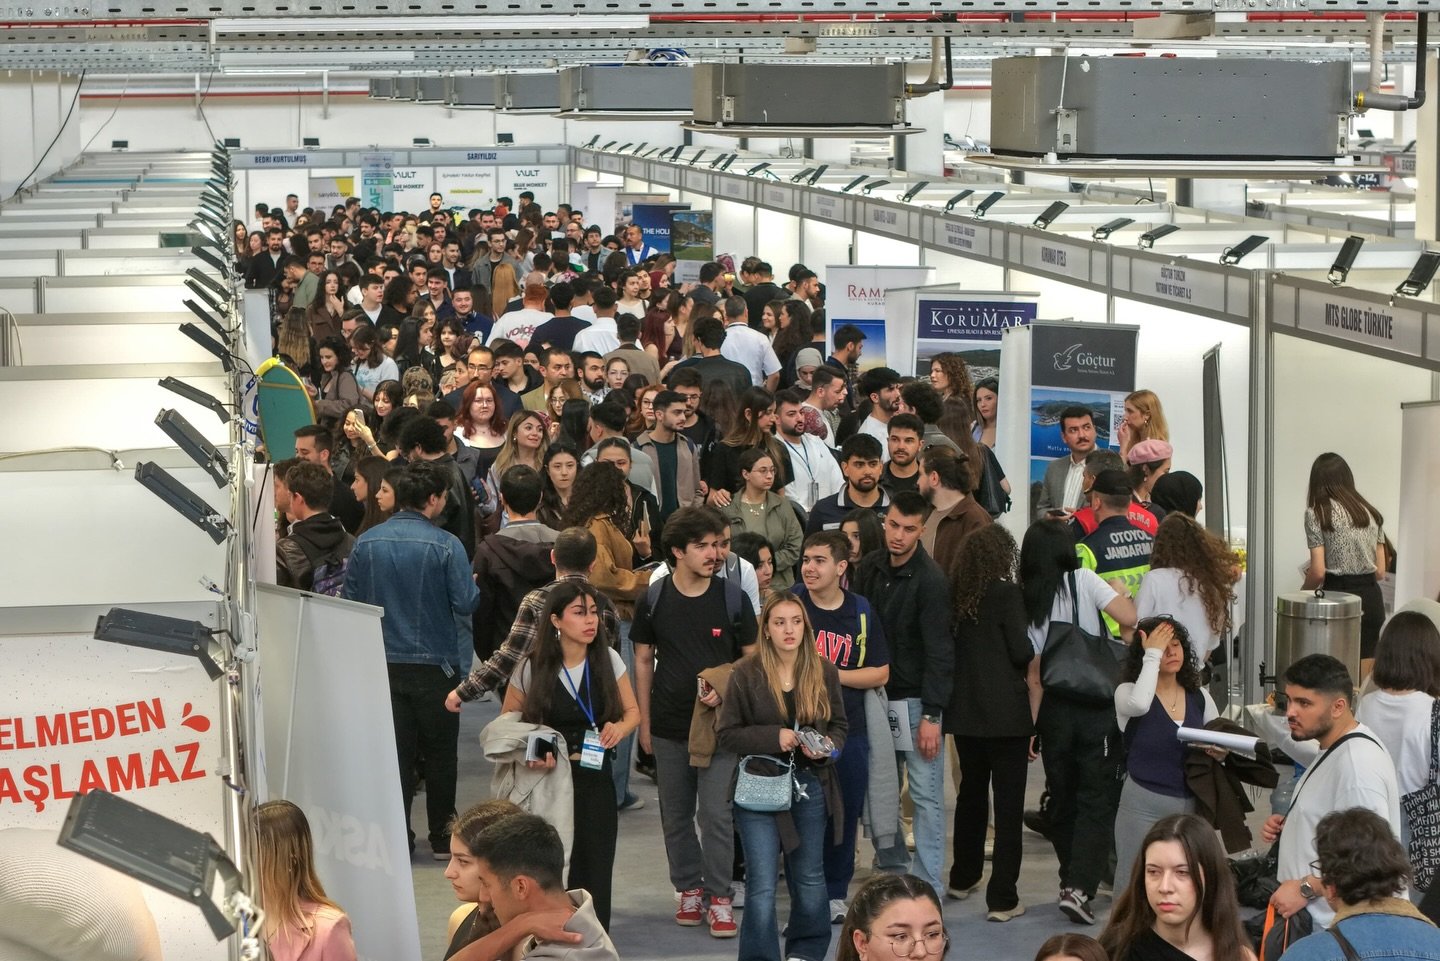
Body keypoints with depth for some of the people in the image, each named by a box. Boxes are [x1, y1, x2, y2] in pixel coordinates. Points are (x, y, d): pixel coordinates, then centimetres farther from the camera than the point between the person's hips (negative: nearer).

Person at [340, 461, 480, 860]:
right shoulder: (445, 545, -13)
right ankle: (443, 837, 17)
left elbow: (350, 599, 0)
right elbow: (465, 603, -15)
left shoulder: (366, 542, -3)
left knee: (395, 751, 8)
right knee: (439, 752, 11)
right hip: (434, 662, -3)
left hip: (383, 662, 3)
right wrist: (474, 585, 8)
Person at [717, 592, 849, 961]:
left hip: (810, 788, 3)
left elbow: (840, 725, 9)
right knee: (761, 887, -5)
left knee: (809, 880, 16)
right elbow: (726, 733, -7)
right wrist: (774, 737, -20)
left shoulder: (823, 671, -1)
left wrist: (828, 747, -13)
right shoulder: (746, 674, -8)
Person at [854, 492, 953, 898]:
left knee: (925, 795, -4)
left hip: (915, 699, -6)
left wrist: (931, 715, -19)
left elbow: (939, 651, -16)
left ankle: (928, 887, -2)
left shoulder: (930, 580, -15)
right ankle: (893, 869, 24)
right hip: (876, 693, 6)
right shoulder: (871, 567, 5)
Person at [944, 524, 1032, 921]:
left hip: (964, 709, 6)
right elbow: (1021, 652, -12)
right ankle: (1002, 898, -5)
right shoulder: (1007, 593, -11)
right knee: (1008, 799, -2)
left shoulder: (955, 594, 4)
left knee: (971, 790, 22)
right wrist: (1031, 654, 8)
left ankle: (963, 878, 35)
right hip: (1005, 710, -6)